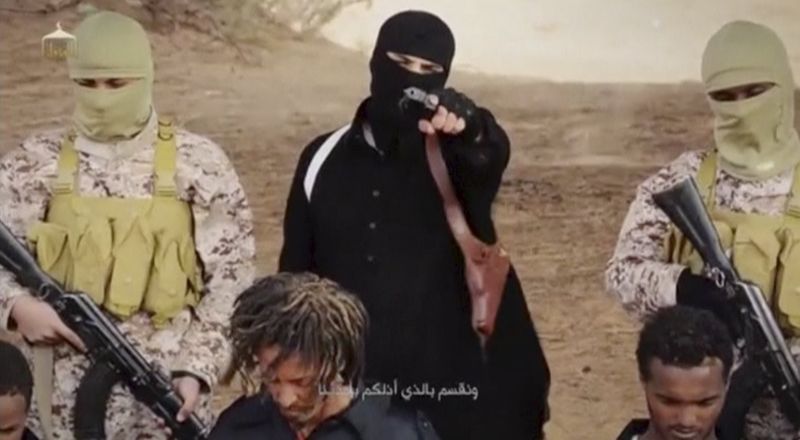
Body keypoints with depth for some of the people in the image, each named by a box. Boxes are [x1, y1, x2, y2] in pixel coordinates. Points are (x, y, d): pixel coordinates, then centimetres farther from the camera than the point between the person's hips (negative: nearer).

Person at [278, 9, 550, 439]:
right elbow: (294, 275, 11)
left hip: (448, 385, -2)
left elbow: (491, 153, -24)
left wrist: (469, 125, -47)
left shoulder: (458, 155, 2)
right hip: (344, 389, 2)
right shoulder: (324, 159, 8)